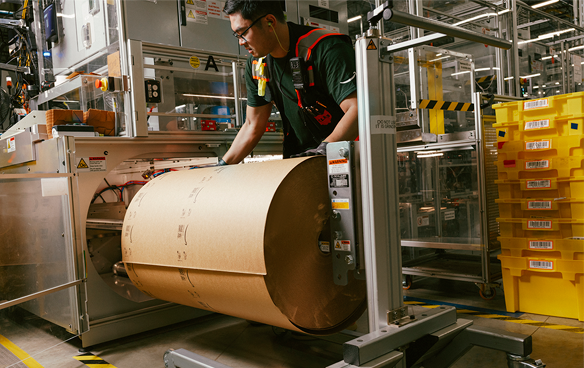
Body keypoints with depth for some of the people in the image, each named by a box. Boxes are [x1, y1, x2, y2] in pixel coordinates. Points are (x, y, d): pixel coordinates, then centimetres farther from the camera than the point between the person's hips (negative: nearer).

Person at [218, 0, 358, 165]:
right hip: (297, 159, 5)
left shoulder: (327, 49, -17)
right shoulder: (256, 65, 4)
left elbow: (356, 109, -25)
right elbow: (252, 126, 12)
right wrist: (222, 167, 7)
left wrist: (325, 149, -38)